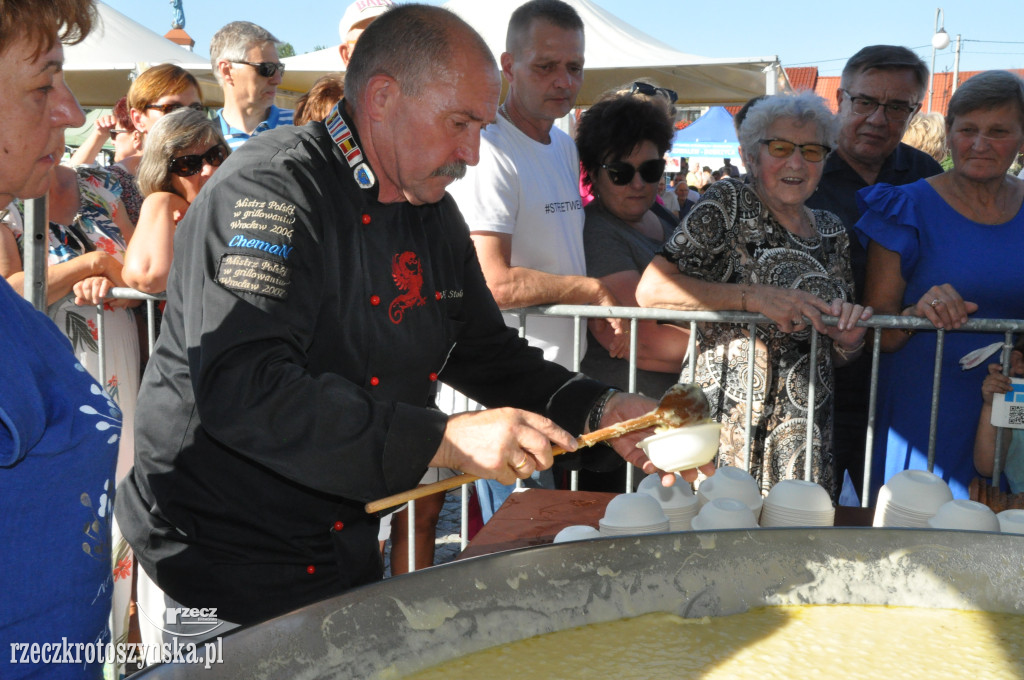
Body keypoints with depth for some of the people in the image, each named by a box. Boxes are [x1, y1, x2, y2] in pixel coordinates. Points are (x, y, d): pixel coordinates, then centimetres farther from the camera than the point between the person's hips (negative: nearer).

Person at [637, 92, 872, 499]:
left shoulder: (832, 231, 13)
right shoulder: (729, 204, -3)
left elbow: (838, 355, 19)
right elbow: (650, 290, -15)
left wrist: (849, 338, -5)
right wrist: (754, 296, -21)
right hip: (727, 431, -5)